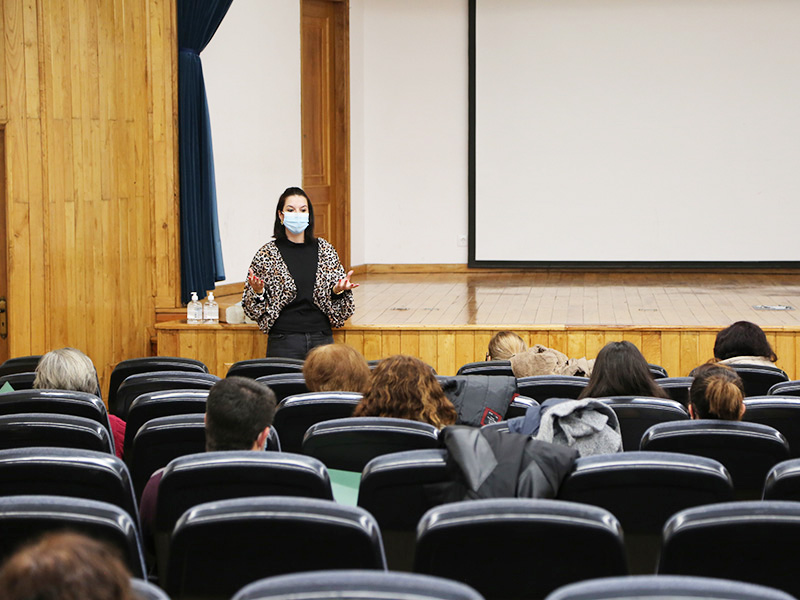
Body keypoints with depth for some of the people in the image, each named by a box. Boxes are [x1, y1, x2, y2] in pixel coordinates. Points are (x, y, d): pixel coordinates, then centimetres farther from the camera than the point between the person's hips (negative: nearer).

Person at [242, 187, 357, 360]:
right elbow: (251, 307, 5)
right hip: (284, 342, -2)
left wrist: (338, 290, -9)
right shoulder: (267, 254, 1)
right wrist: (258, 292, -16)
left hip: (322, 339, 2)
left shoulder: (325, 250, 7)